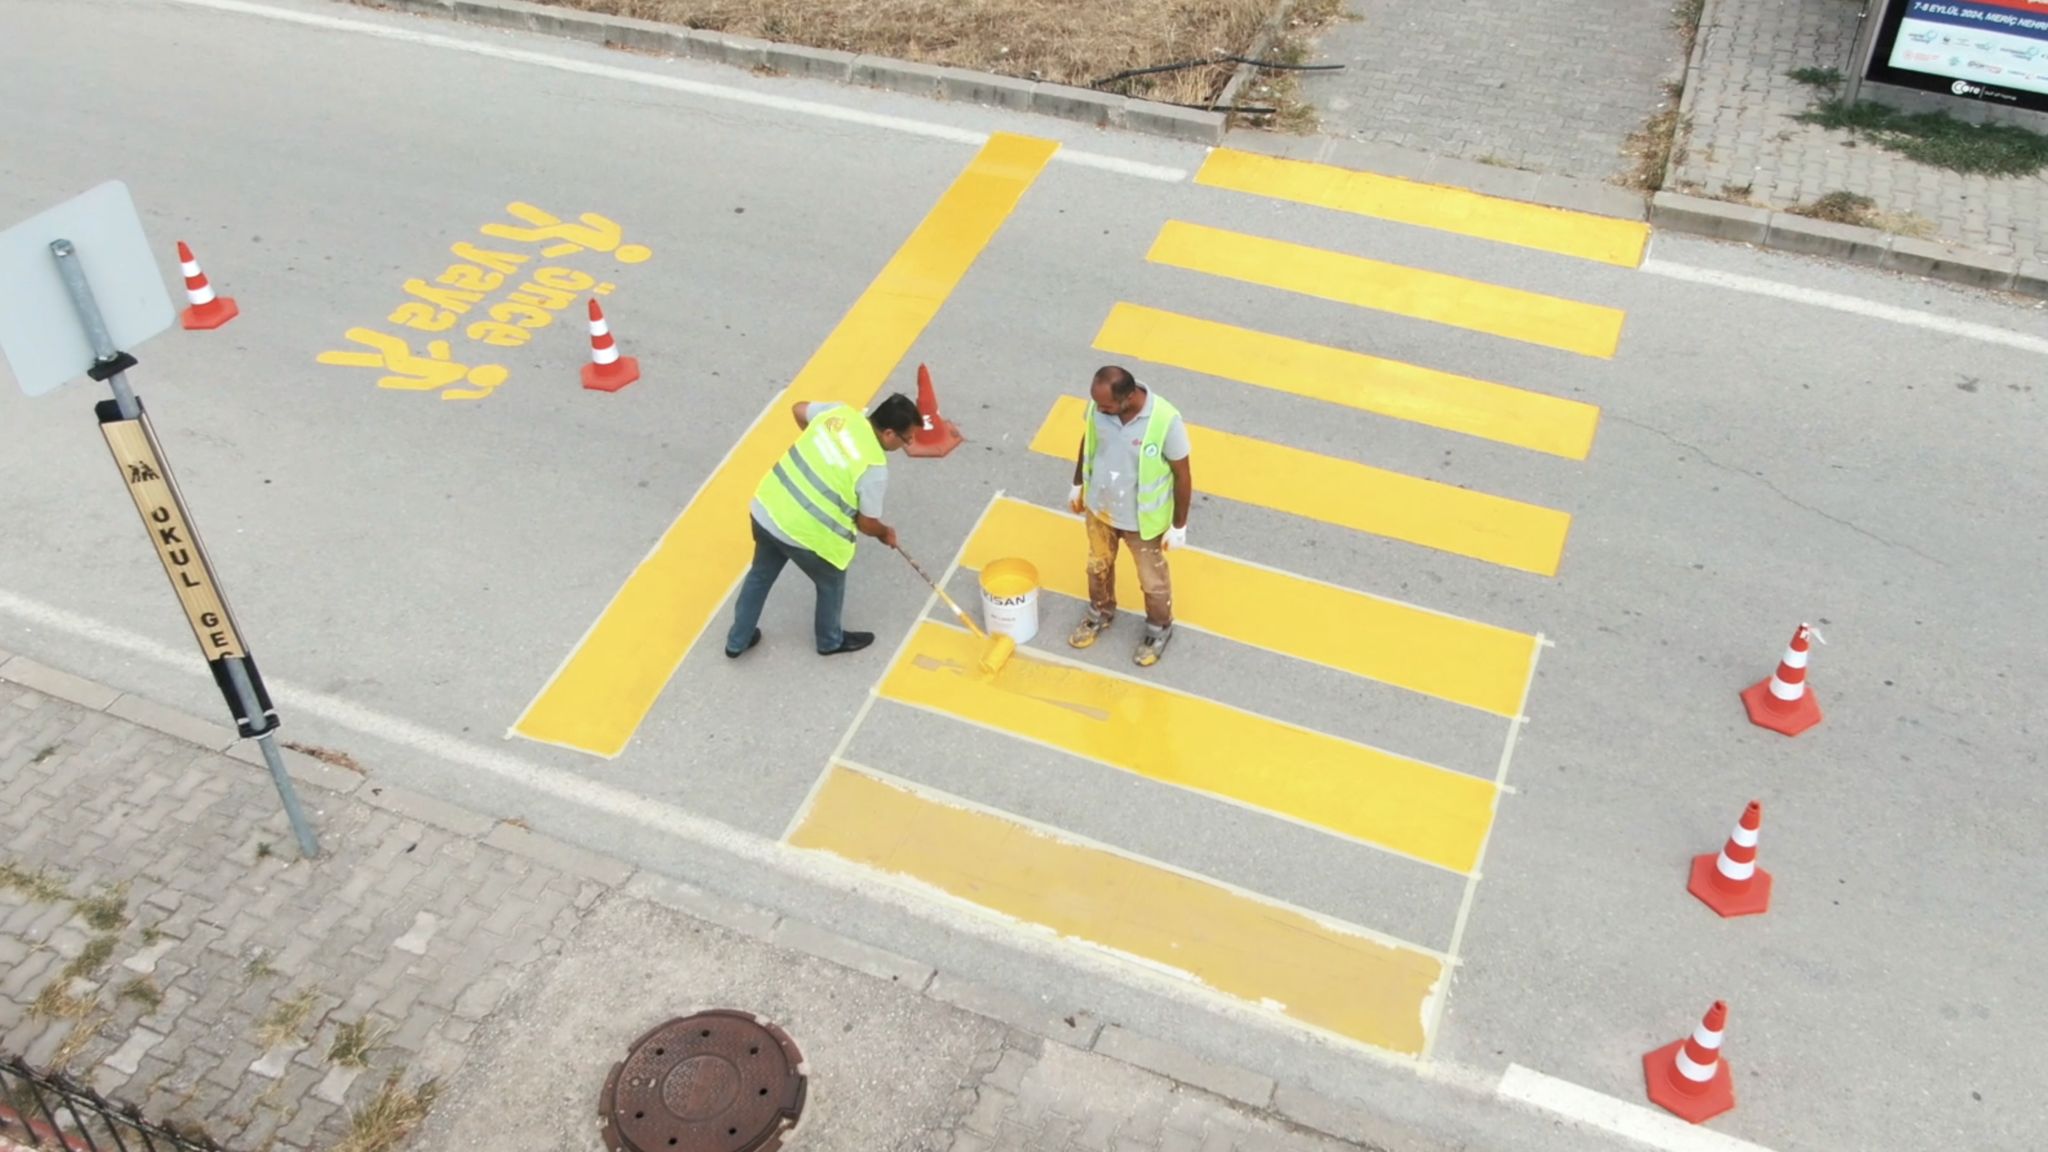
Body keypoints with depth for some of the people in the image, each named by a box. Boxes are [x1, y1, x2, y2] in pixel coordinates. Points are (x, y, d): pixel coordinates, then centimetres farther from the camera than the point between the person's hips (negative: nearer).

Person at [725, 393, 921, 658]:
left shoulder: (839, 412, -5)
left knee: (761, 574, 30)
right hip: (805, 533, -6)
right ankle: (831, 641, 50)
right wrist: (885, 533, 12)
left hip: (766, 509, 6)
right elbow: (866, 524, -11)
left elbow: (798, 409, 15)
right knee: (831, 583, 25)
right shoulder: (874, 467, -23)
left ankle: (737, 640, 48)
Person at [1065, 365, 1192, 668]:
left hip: (1143, 519, -4)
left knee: (1152, 579, 21)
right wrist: (1077, 484, 13)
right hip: (1099, 507, 4)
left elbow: (1182, 476, -20)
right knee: (1098, 566, 28)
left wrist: (1179, 526, -11)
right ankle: (1101, 614, 57)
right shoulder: (1098, 406, -21)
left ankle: (1159, 630, 49)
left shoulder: (1166, 421, -34)